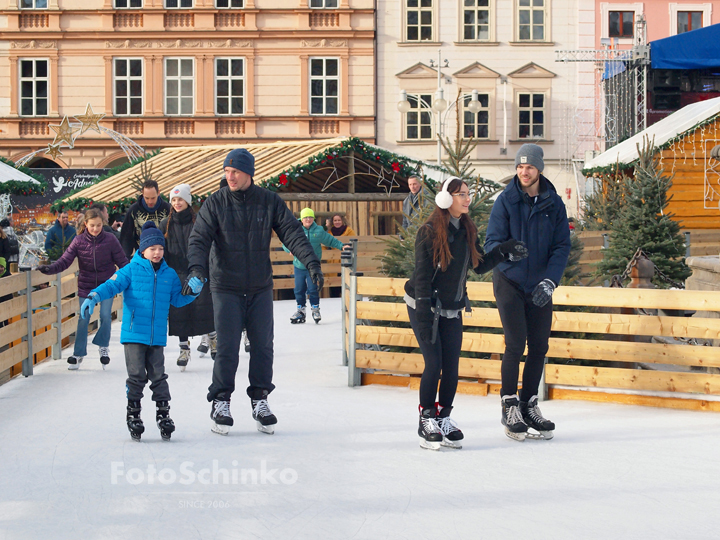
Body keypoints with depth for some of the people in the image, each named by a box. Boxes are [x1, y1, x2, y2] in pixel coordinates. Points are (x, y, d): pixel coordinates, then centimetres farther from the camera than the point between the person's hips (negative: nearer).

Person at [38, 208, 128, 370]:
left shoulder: (110, 240, -11)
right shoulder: (79, 241, -10)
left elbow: (122, 262, -3)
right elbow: (65, 260, -15)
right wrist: (50, 268, -30)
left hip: (107, 284, -1)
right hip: (86, 285, 1)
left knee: (105, 315, -9)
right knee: (83, 318, 2)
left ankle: (103, 346, 16)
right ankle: (78, 354, 13)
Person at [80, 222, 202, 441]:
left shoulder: (169, 274, 11)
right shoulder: (131, 270, -2)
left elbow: (177, 299, 17)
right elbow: (111, 286, -9)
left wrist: (192, 291, -1)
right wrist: (93, 298, -25)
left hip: (157, 337, 3)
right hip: (134, 334, -3)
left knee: (158, 375, 6)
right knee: (136, 375, -2)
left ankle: (163, 414, 13)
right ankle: (133, 415, 9)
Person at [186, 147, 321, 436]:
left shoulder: (270, 202, 0)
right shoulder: (215, 203, -4)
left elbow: (292, 232, -5)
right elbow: (199, 238, -10)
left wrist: (311, 261, -19)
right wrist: (196, 268, -28)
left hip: (261, 288, 2)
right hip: (225, 287, -2)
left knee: (263, 345, 3)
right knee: (227, 347, -6)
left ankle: (259, 399, 16)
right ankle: (220, 401, 6)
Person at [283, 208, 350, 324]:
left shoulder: (319, 231, 2)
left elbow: (331, 240, 14)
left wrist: (342, 246, 5)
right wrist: (291, 249, -16)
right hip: (299, 265, 1)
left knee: (313, 289, -6)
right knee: (299, 289, 5)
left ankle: (315, 309, 10)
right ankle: (300, 310, 18)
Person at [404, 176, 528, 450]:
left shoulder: (467, 230, 2)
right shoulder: (429, 232, -16)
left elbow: (479, 265, 10)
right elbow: (421, 276, -18)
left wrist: (505, 251, -4)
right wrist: (425, 316, -22)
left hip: (452, 310, 6)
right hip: (424, 306, -6)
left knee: (452, 366, 1)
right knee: (434, 364, -9)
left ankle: (444, 418, 14)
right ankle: (427, 421, 4)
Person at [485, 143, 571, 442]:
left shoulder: (554, 204, 0)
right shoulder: (505, 201, -7)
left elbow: (562, 246, -1)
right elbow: (492, 241, -10)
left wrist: (550, 281, -14)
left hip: (541, 286, 3)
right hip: (509, 282, -3)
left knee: (539, 347, 6)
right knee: (515, 344, -10)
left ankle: (529, 405, 19)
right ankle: (509, 406, 2)